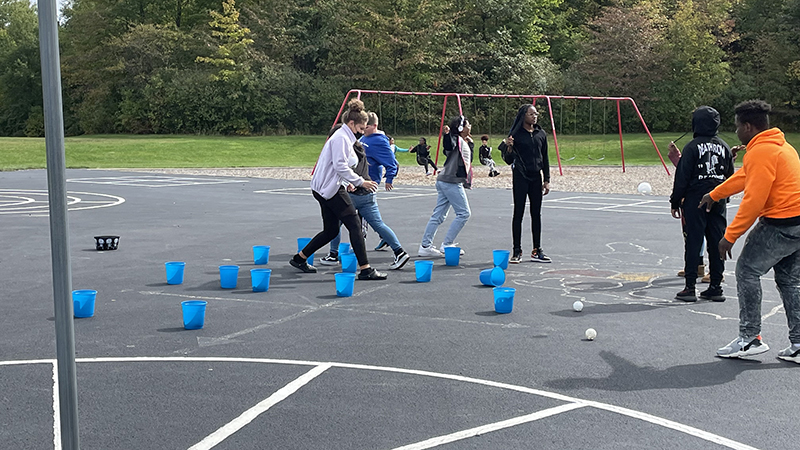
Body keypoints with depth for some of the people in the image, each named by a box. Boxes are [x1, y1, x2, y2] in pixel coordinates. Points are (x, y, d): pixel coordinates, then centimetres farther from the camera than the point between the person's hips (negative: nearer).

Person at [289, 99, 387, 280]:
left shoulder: (344, 137, 18)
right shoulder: (341, 138, -14)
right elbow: (340, 166, -21)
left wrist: (347, 183, 12)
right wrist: (360, 182, -18)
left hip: (326, 189, 11)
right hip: (330, 189, -11)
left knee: (331, 230, 15)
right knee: (355, 225, -10)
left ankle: (299, 258, 23)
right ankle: (365, 269, -12)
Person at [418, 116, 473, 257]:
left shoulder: (464, 142, 19)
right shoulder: (456, 140, -9)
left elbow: (468, 159, 31)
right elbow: (448, 147, -31)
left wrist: (471, 143, 25)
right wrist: (447, 134, -46)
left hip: (444, 182, 9)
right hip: (451, 182, -9)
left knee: (439, 215, 7)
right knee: (464, 213, -5)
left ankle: (425, 246, 7)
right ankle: (447, 245, -4)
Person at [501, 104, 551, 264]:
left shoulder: (541, 134, 8)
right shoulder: (516, 134, -5)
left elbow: (545, 158, 14)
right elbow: (508, 160, -3)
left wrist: (546, 180, 9)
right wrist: (508, 147, -22)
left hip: (536, 178, 4)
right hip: (520, 177, -4)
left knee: (536, 214, 8)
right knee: (518, 213, -2)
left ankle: (537, 251, 15)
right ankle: (517, 252, 4)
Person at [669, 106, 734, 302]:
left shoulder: (692, 147, -8)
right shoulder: (724, 147, 8)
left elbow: (682, 177, -9)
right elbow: (731, 177, 13)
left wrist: (675, 202, -2)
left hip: (695, 201, -5)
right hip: (718, 202, 5)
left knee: (693, 242, -2)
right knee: (717, 242, 8)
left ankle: (690, 287, -2)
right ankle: (715, 286, 12)